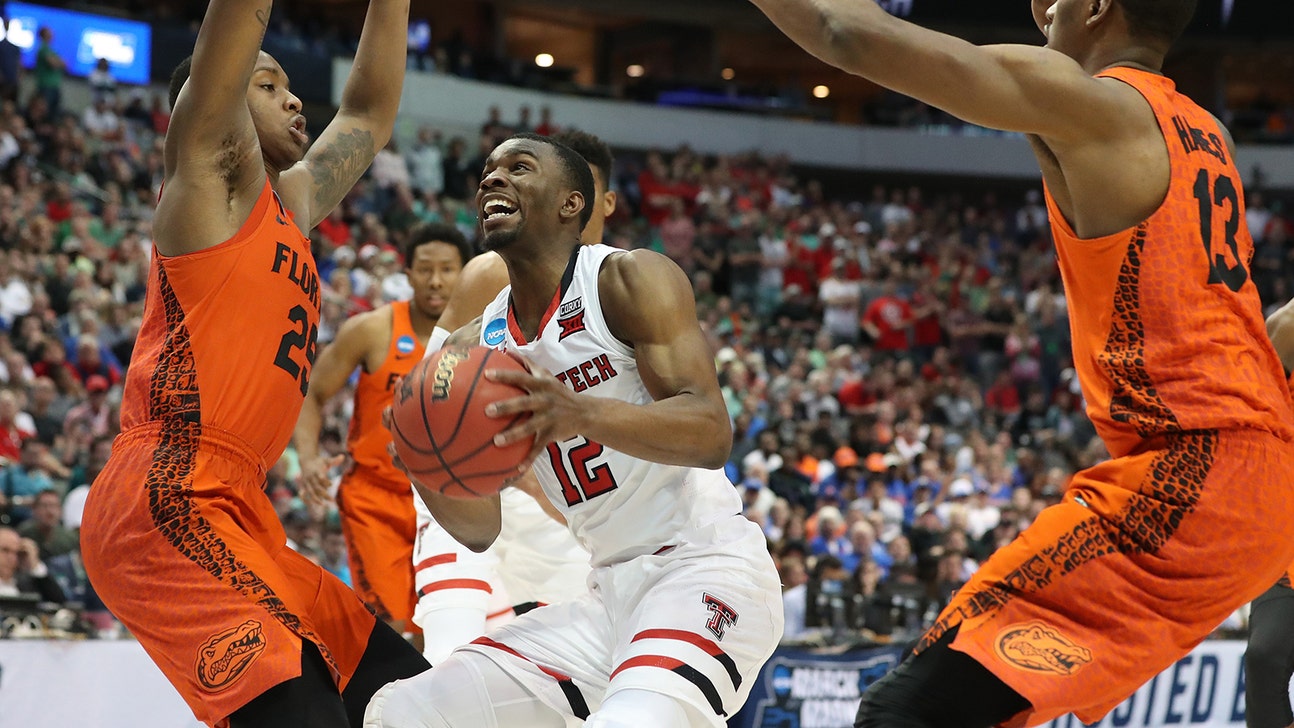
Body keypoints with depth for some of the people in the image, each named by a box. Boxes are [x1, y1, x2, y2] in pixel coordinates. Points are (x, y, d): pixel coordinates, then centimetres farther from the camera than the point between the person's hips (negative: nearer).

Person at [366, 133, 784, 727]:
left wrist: (582, 414, -38)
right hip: (609, 590, 8)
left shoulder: (629, 278, -8)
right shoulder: (474, 348, 10)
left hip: (702, 571, -7)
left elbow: (712, 435, -21)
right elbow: (481, 530, 10)